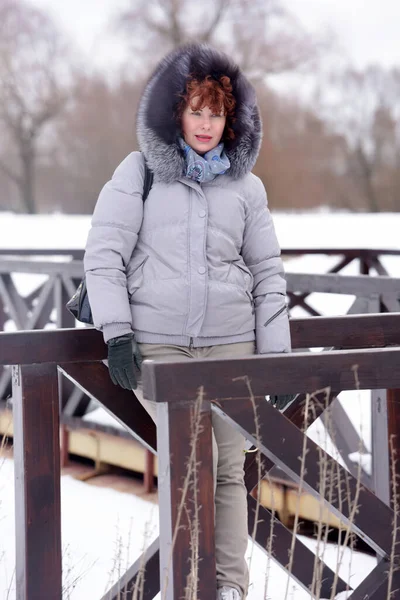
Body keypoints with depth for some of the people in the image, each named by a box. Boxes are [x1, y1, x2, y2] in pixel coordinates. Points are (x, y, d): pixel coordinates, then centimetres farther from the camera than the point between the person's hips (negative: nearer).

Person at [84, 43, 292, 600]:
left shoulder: (246, 185, 9)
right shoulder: (139, 172, 2)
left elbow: (268, 275, 11)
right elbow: (103, 254, -2)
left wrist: (277, 355, 5)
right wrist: (117, 334, -12)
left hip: (229, 344, 2)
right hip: (156, 344, -2)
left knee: (229, 467, 2)